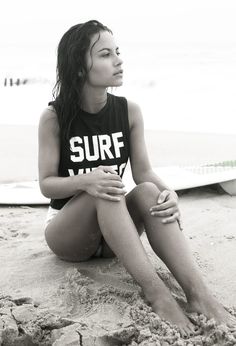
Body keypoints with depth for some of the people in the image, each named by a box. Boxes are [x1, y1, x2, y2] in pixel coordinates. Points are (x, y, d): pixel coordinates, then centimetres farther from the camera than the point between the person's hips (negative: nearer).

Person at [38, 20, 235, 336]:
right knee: (104, 192, -33)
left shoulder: (129, 111, -3)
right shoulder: (54, 117, -11)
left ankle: (198, 293, -41)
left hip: (114, 233, 3)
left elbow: (143, 172, -6)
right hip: (66, 233, -2)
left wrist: (168, 193, -28)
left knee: (148, 191, -28)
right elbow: (46, 184, -13)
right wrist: (86, 181, -34)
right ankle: (156, 293, -43)